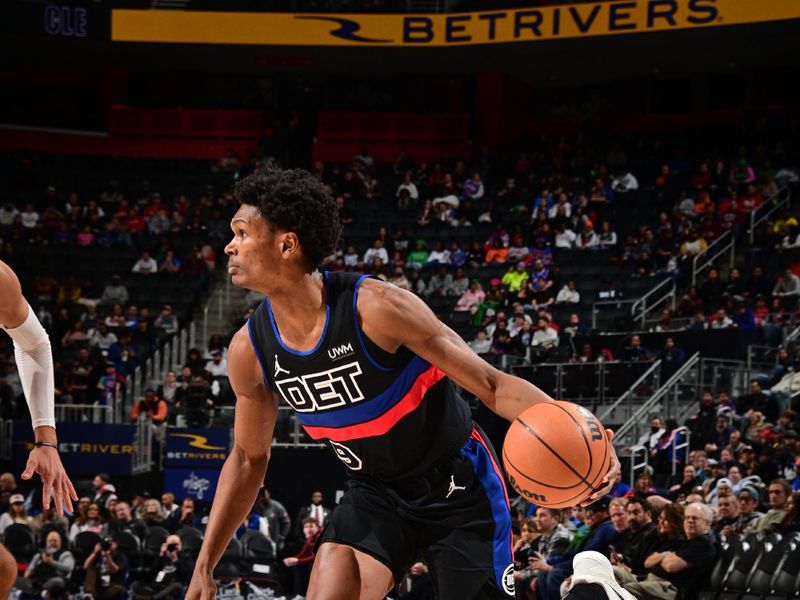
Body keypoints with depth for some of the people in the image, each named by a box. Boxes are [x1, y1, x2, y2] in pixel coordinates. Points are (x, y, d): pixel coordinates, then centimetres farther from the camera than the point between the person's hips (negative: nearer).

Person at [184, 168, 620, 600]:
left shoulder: (375, 306, -27)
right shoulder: (250, 350, -10)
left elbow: (492, 385, -24)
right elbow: (249, 459, 7)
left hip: (458, 487, -4)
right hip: (375, 492, 4)